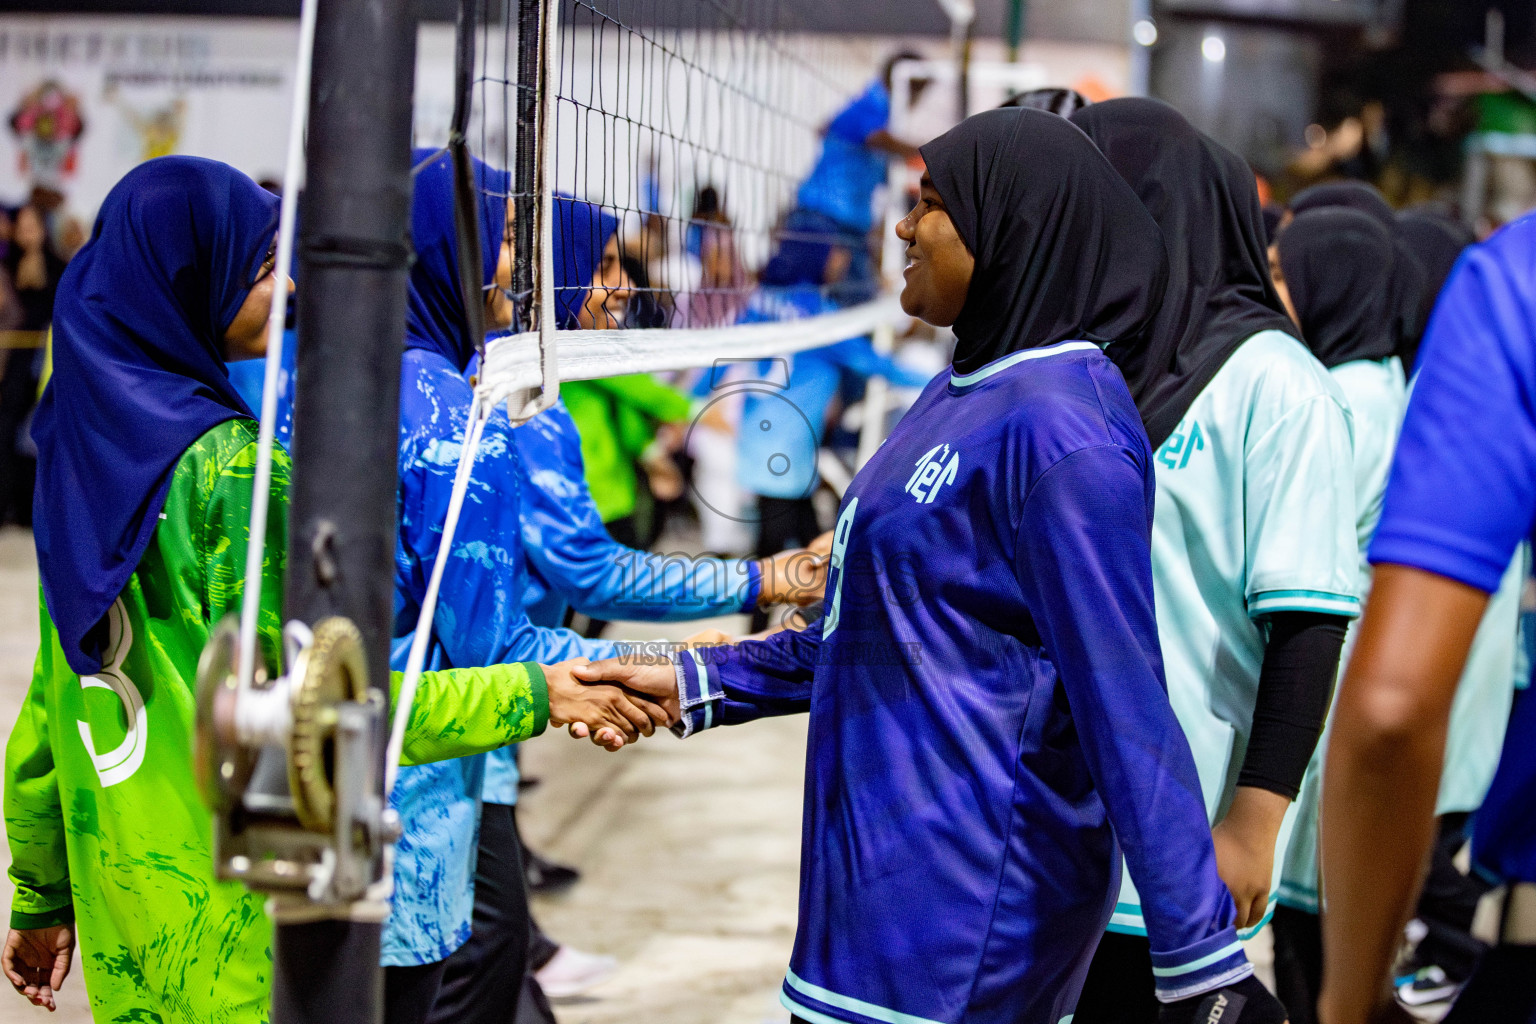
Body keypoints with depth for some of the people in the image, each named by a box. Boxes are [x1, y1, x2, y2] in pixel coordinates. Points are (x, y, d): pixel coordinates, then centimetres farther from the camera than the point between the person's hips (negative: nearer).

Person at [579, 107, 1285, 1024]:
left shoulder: (1059, 426, -18)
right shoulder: (963, 395, 11)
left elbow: (1128, 712, -21)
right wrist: (695, 686, 16)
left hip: (963, 912, -9)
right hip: (894, 871, 9)